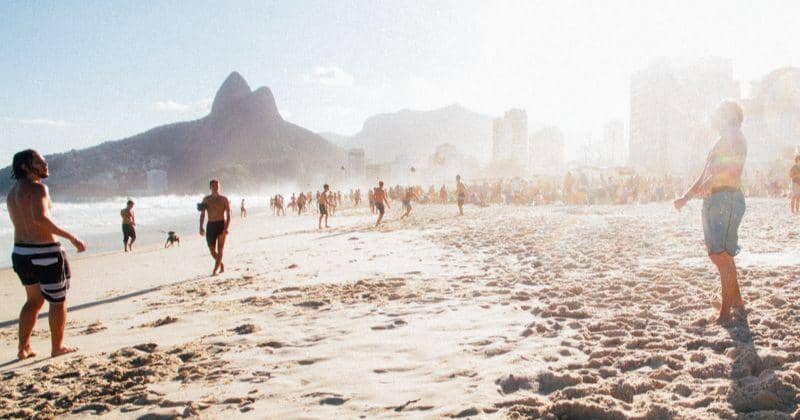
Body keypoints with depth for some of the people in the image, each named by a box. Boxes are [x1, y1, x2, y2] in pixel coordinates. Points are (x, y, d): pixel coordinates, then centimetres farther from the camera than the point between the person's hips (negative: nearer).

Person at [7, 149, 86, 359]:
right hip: (44, 253, -8)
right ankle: (57, 347, 17)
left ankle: (23, 348, 24)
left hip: (20, 253, 9)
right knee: (58, 301, 8)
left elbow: (23, 223, 17)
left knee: (34, 300, 22)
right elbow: (40, 218, -30)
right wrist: (71, 237, -28)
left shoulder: (12, 191, 13)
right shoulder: (37, 187, -15)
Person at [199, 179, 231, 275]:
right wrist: (201, 227, 0)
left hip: (221, 225, -3)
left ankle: (215, 270, -9)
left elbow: (228, 215, -3)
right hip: (210, 225, 3)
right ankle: (222, 265, 28)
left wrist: (227, 228, -15)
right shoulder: (206, 199, 9)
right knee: (212, 250, 5)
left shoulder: (224, 199, 2)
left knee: (220, 249, -9)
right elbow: (202, 214, 11)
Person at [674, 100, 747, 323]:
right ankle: (737, 301, 25)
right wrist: (685, 198, 23)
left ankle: (726, 312, -8)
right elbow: (705, 176, 29)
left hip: (727, 199, -10)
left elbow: (734, 166, -22)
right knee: (717, 254, 13)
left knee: (722, 255, -11)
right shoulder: (721, 142, 27)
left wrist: (710, 181, -31)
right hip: (713, 201, 10)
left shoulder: (735, 137, -4)